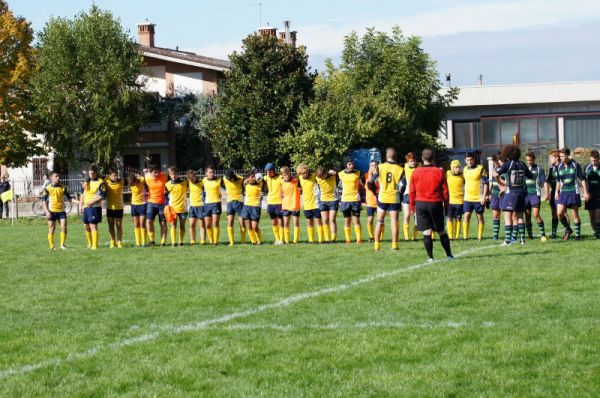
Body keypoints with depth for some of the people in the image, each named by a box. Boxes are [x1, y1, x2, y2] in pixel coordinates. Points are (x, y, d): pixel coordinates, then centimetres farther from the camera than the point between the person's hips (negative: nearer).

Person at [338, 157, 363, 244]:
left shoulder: (357, 173, 0)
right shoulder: (341, 174, 3)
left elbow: (361, 185, 7)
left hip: (355, 199, -1)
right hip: (345, 199, 2)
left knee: (356, 220, -3)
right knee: (347, 220, 4)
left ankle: (359, 238, -2)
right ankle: (348, 239, 8)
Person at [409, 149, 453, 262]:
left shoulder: (416, 172, 0)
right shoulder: (439, 172, -3)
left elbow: (411, 192, 2)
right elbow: (445, 191, -1)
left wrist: (412, 207, 11)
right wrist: (446, 206, 10)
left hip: (420, 204, 0)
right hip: (436, 204, 0)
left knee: (426, 232, 1)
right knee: (441, 231, 10)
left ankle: (430, 257, -1)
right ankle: (449, 255, 16)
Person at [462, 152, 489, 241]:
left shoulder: (481, 169, -7)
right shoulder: (465, 169, 10)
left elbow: (486, 183, -7)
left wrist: (484, 196, -13)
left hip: (479, 198, -4)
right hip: (468, 198, 4)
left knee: (480, 216, 6)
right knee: (466, 215, -5)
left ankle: (480, 236, 13)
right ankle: (465, 236, -4)